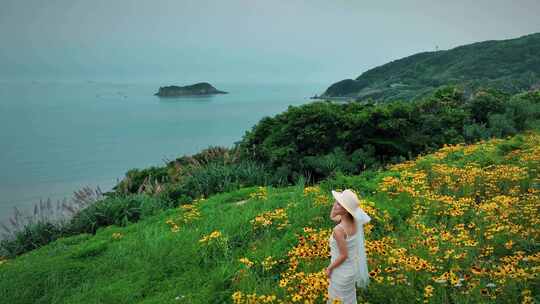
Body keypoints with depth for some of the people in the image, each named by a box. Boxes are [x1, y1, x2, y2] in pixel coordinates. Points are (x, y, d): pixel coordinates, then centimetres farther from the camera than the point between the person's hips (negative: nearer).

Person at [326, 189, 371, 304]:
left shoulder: (339, 229, -36)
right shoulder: (354, 220, -13)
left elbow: (343, 255, -28)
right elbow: (332, 217, 4)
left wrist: (329, 268, -11)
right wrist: (338, 200, -13)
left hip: (342, 270, -7)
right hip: (352, 265, 7)